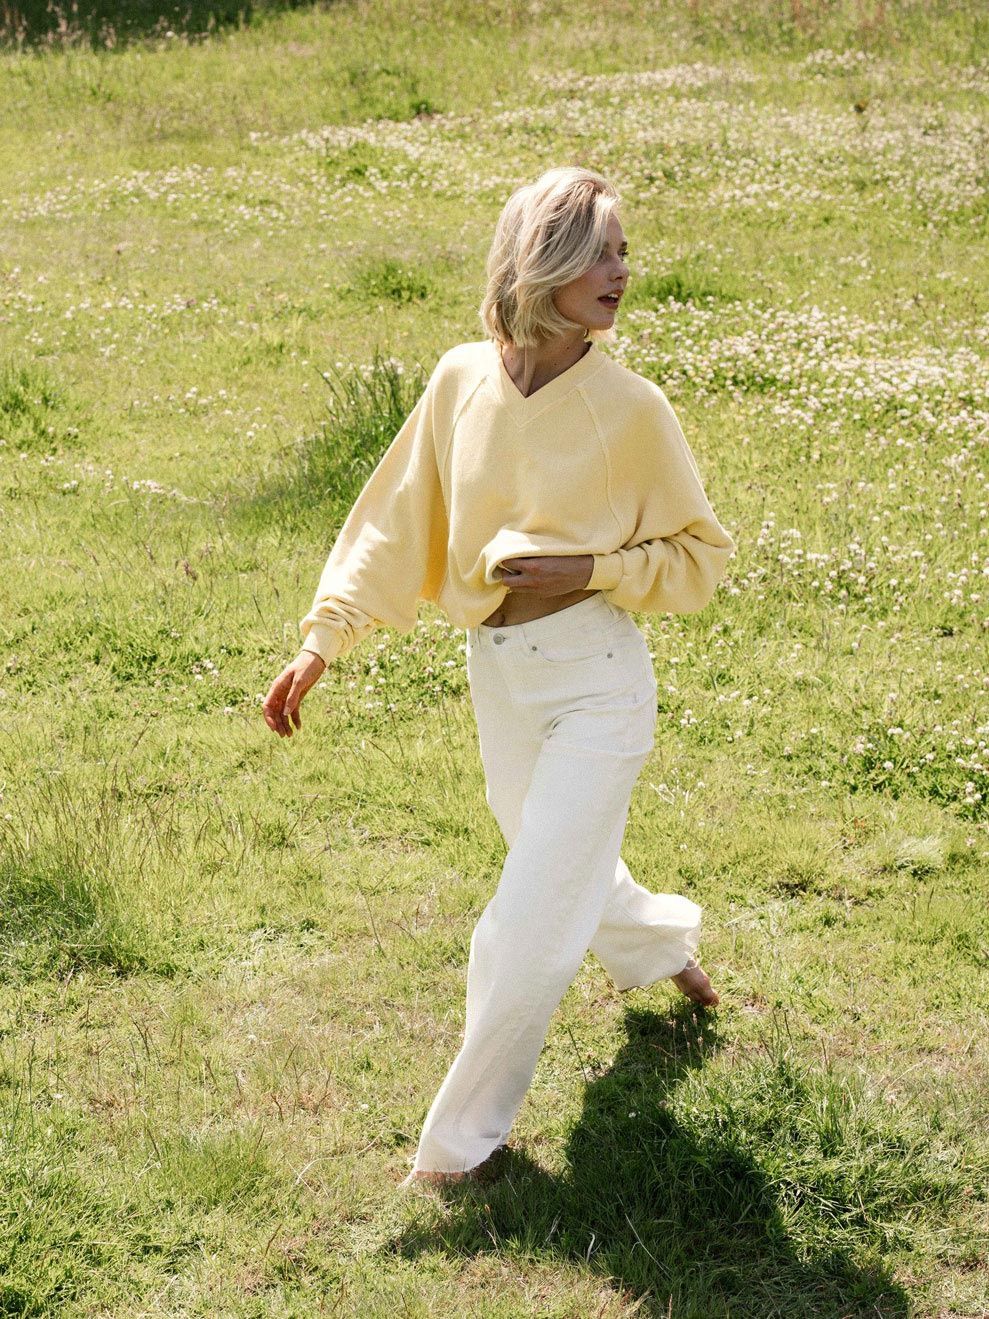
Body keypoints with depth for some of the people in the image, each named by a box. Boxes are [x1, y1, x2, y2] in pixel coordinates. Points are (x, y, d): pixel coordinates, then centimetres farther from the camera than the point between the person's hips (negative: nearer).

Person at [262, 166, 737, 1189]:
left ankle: (462, 1140, 16)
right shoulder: (462, 381, -5)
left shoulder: (630, 407, -14)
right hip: (495, 675, 5)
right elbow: (398, 522, 2)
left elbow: (699, 556, -3)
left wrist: (587, 570, -18)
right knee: (563, 868, 27)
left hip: (595, 682, -5)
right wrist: (323, 643, -3)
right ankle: (661, 946, 60)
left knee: (527, 931, -4)